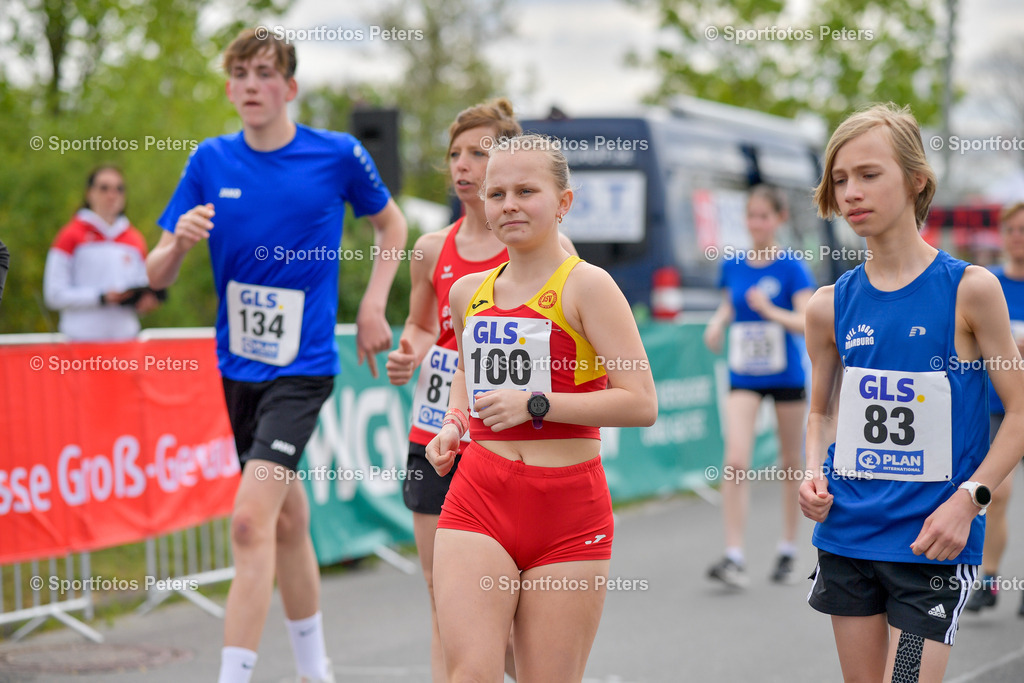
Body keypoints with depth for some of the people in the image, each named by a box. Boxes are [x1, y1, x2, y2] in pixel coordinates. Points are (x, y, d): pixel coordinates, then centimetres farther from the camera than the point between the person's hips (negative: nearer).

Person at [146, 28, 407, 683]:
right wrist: (179, 242, -21)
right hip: (237, 366, 5)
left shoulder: (339, 155, -6)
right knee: (288, 520, 17)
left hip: (302, 366, -4)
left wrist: (373, 306, 2)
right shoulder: (210, 161, 1)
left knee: (251, 521, -19)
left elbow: (391, 223, 13)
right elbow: (156, 275, 1)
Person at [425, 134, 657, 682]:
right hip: (478, 499, 3)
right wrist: (453, 424, 13)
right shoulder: (469, 292, 10)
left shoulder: (585, 286, -6)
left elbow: (641, 404, -13)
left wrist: (536, 404, -17)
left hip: (568, 512, -3)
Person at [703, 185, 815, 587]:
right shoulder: (732, 266, 2)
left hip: (786, 376, -2)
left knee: (790, 463, 10)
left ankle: (788, 550, 26)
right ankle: (734, 558, -15)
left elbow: (809, 322, -17)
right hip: (744, 376, 2)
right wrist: (717, 323, -1)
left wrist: (770, 311, -31)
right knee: (735, 462, -13)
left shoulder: (791, 268, -9)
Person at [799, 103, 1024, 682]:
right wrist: (815, 473, -1)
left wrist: (968, 499, -14)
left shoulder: (969, 289, -6)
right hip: (848, 535, 4)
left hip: (934, 544, -4)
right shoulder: (831, 306, 5)